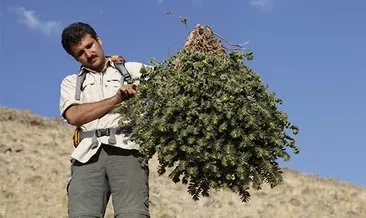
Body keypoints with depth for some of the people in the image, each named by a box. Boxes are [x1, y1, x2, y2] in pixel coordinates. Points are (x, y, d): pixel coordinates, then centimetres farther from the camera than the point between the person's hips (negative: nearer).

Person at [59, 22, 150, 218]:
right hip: (89, 154, 2)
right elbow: (74, 116, 5)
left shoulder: (132, 70, 23)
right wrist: (117, 99, -4)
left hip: (127, 148, -1)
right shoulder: (71, 82, 25)